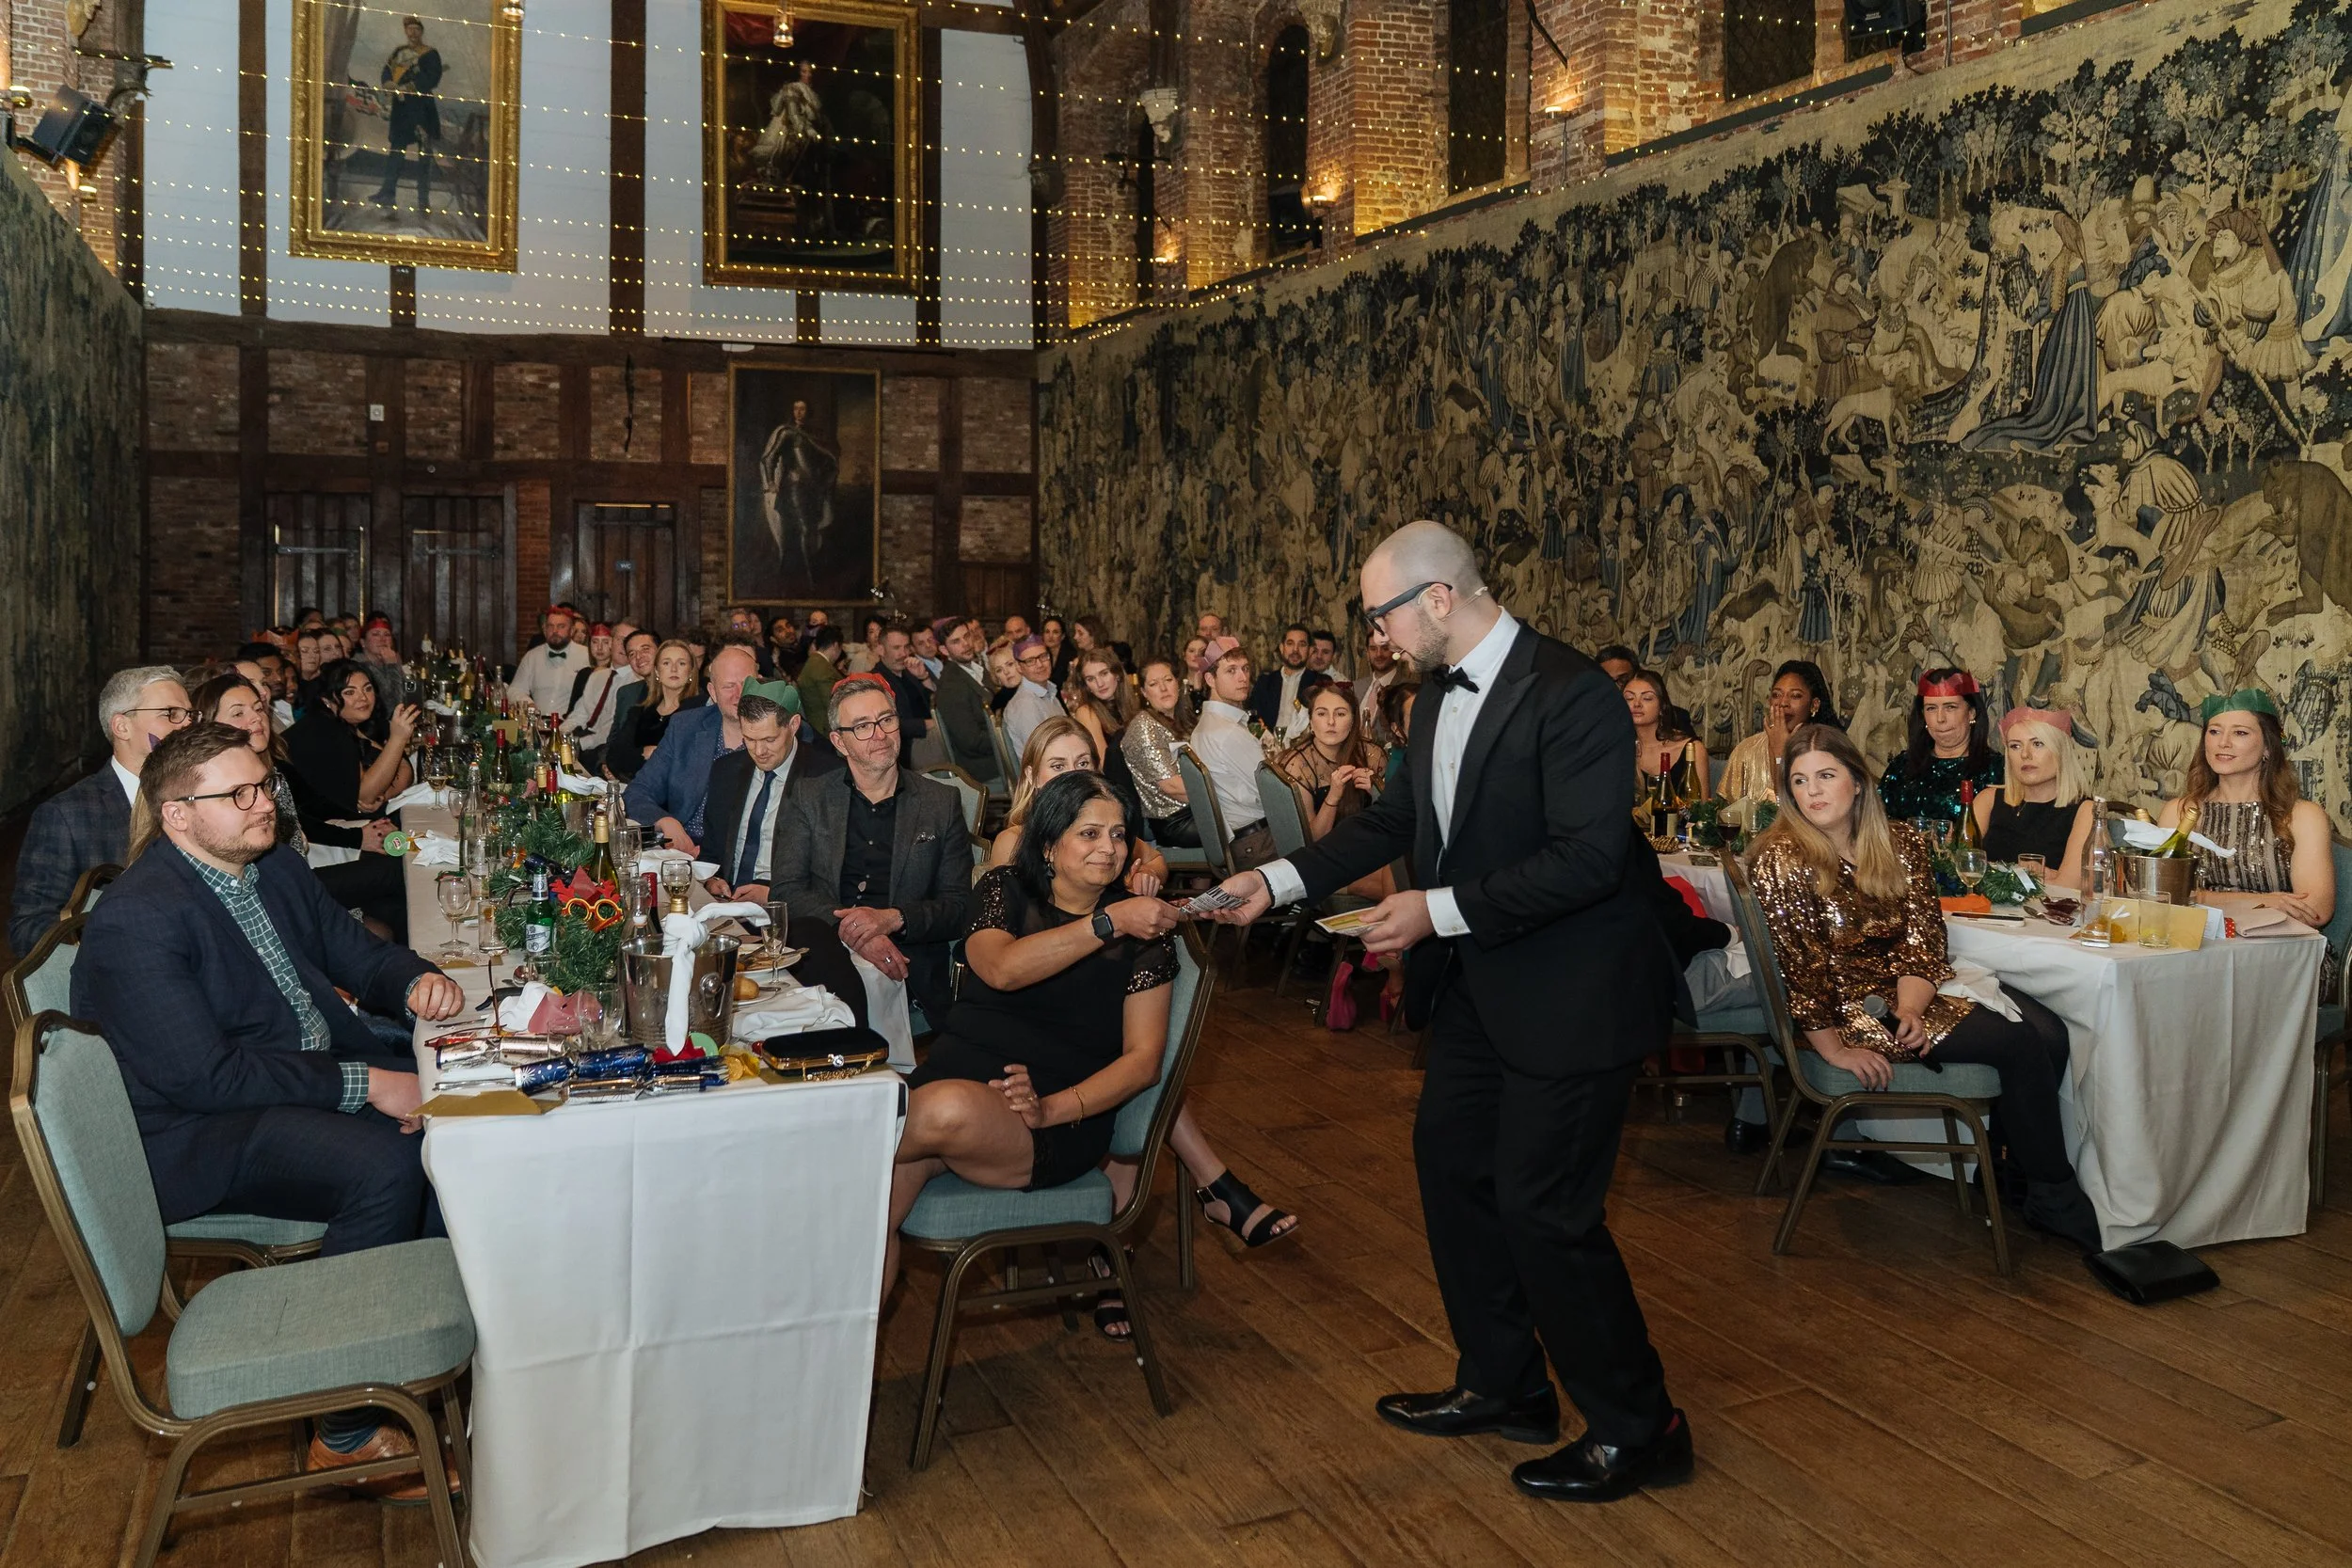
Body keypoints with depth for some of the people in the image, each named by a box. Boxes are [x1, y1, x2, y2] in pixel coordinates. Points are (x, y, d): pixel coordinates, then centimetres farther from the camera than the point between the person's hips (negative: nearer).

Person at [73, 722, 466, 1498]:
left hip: (320, 1071, 9)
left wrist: (416, 981, -8)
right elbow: (205, 1077, -26)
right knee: (384, 1166, -31)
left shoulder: (275, 867, 6)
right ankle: (347, 1434, -18)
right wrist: (362, 1086, -26)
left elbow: (357, 952, 16)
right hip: (205, 1131, -8)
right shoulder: (136, 920, -21)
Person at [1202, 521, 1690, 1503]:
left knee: (1544, 1210, -4)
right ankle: (1502, 1387, 36)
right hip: (1477, 987, 10)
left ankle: (1635, 1429, 17)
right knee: (1451, 1166, 17)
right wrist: (1281, 881, 6)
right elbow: (1396, 818, 14)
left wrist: (1441, 908, -26)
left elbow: (1587, 859, -26)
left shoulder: (1570, 694, -21)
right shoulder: (1445, 692, 6)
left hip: (1569, 995, -9)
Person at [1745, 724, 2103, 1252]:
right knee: (2018, 1044, -18)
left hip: (1909, 989, 6)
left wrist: (1910, 1009, -18)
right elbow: (1795, 965, -18)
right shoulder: (1780, 860, -15)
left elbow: (1921, 938, -2)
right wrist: (1834, 1048, -19)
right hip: (1848, 1005, -6)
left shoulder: (1903, 843, 2)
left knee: (2050, 1033, -13)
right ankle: (2057, 1202, -1)